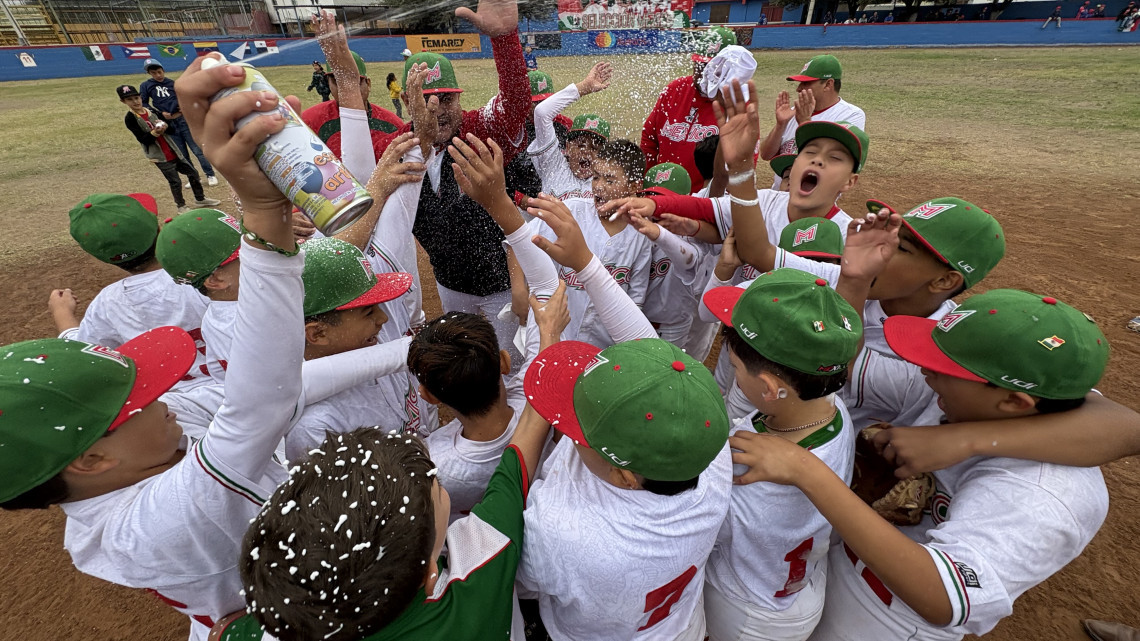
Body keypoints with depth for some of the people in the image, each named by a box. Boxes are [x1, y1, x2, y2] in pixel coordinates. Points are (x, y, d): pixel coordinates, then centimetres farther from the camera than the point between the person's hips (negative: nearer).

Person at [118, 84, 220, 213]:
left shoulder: (152, 111, 8)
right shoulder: (130, 119, -6)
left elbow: (171, 130, 6)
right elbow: (143, 140, -14)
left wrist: (165, 126, -16)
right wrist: (155, 132, -29)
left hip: (173, 152, 5)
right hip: (159, 156, -5)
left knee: (193, 172, 10)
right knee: (175, 181, -5)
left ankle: (200, 199, 23)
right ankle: (181, 206, 9)